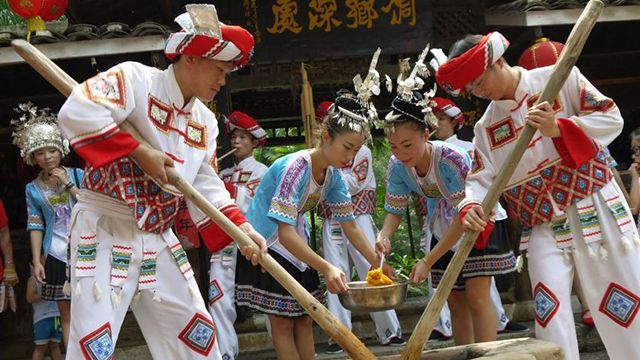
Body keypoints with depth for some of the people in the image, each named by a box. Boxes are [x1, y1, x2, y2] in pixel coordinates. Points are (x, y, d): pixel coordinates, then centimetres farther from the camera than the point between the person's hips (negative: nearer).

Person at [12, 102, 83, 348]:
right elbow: (36, 226, 4)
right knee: (66, 314, 5)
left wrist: (69, 185, -12)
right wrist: (36, 260, -2)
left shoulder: (77, 175, 1)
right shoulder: (33, 189, 4)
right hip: (56, 255, 1)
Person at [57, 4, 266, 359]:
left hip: (159, 237, 8)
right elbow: (75, 113, -28)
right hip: (104, 227, -8)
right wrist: (139, 152, -24)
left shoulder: (205, 122, 11)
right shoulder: (135, 78, -12)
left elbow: (207, 189, 12)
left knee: (198, 330, 12)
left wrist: (241, 228, -4)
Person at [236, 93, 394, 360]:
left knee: (304, 319, 7)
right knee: (282, 322, -6)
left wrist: (378, 264, -9)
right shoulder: (295, 167, -30)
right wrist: (326, 268, -44)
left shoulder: (333, 175, -6)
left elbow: (350, 225, 1)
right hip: (266, 245, -8)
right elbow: (285, 233, -36)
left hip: (296, 248, 8)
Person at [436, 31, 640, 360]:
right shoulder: (486, 127, 7)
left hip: (596, 212, -3)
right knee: (549, 312, -7)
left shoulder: (559, 79, -4)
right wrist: (472, 207, -23)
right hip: (543, 229, 3)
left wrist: (558, 128, -23)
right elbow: (481, 179, 0)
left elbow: (611, 119, -8)